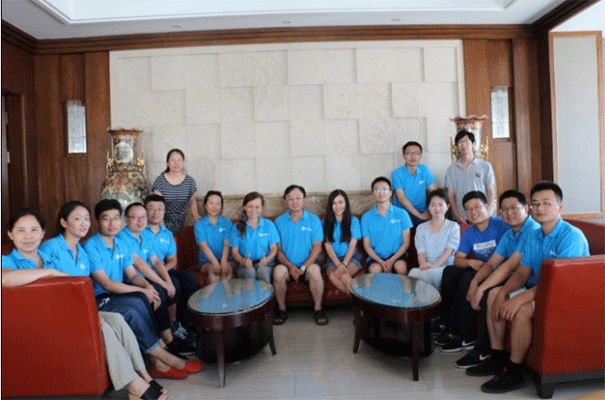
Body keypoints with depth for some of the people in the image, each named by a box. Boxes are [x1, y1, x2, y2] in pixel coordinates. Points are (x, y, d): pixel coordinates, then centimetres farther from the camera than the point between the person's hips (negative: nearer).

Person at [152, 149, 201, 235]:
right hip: (163, 220, -1)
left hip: (179, 223, 1)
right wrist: (162, 225, -15)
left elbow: (192, 202, 17)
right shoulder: (160, 180, 0)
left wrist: (196, 215, -1)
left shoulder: (190, 181, 7)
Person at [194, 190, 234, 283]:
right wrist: (215, 262, -26)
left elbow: (227, 244, -4)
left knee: (228, 267, -31)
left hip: (225, 259, 1)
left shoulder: (227, 223, 10)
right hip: (206, 261, 0)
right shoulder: (199, 225, 6)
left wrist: (224, 261, -24)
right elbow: (204, 246, -9)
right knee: (213, 268, -32)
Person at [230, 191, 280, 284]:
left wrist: (267, 259, -17)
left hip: (266, 264, 0)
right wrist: (243, 261, -18)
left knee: (262, 271, -35)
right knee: (250, 271, -34)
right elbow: (234, 251, 5)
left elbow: (274, 248, 7)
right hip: (245, 265, 0)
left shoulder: (269, 225, 11)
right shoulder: (237, 228, 11)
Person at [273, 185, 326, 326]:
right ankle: (281, 309, -8)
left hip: (308, 263, -1)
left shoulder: (314, 219, 4)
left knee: (315, 270, -33)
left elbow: (317, 247, -2)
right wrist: (290, 266, -14)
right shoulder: (279, 221, 6)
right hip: (287, 264, 1)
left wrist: (303, 267, -15)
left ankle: (318, 309, -10)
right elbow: (278, 249, 2)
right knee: (278, 271, -30)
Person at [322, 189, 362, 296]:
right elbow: (328, 246, 0)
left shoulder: (353, 221, 7)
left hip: (351, 257, -1)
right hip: (333, 259, 1)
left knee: (344, 276, -34)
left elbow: (352, 245, -1)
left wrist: (344, 264, -16)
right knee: (332, 276, -33)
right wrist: (338, 264, -14)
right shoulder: (326, 223, 8)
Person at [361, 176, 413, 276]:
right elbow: (367, 245, 2)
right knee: (374, 270, -31)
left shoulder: (401, 214, 3)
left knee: (401, 267, -31)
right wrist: (381, 262, -14)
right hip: (376, 256, 0)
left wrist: (392, 260, -14)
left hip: (397, 254, 0)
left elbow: (406, 243, 1)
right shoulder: (366, 217, 3)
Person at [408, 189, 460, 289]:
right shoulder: (421, 228, 19)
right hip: (427, 268, 2)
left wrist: (434, 265, -20)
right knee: (413, 272, -35)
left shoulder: (453, 227, 13)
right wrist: (423, 264, -19)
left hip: (446, 268, -2)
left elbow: (449, 250, -2)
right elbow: (421, 252, 6)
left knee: (428, 273, -37)